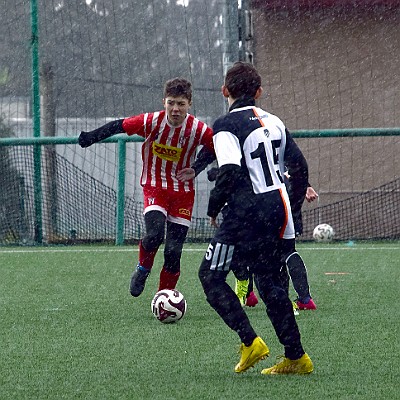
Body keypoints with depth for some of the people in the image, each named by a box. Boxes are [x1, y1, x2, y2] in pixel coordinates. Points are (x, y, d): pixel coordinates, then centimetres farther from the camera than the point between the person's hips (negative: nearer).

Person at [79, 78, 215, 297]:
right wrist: (91, 137, -5)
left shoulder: (198, 130, -14)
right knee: (154, 233, -26)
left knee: (174, 250, -3)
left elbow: (215, 147, 5)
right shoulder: (152, 122, -16)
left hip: (183, 192, 1)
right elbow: (119, 126, -3)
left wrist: (195, 168, -7)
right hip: (154, 187, -1)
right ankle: (142, 270, 6)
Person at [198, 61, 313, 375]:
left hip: (246, 212, -7)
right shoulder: (274, 122, 12)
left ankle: (250, 341, -9)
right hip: (277, 209, 7)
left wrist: (214, 207, -7)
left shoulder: (226, 125, -9)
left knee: (210, 275, 3)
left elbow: (231, 172, -21)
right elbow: (299, 166, 12)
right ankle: (296, 357, 12)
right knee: (270, 283, 14)